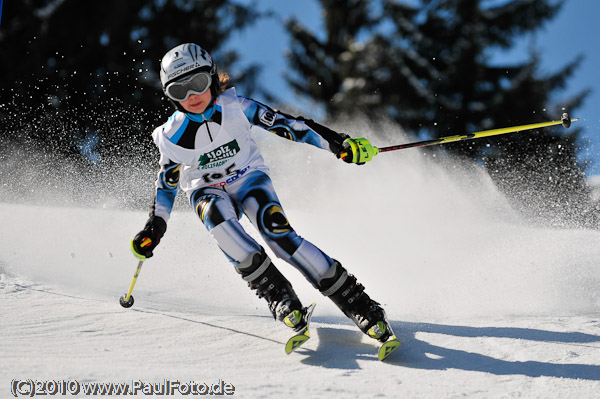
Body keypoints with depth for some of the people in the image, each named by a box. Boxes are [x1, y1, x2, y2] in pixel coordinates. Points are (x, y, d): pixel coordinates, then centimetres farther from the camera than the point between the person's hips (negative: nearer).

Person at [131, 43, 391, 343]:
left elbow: (285, 124, -11)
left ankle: (355, 301, -29)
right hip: (207, 191, 1)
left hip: (249, 178, -1)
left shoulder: (234, 107, -17)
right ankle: (277, 293, -34)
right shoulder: (172, 136, -14)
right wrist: (153, 229, -3)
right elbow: (167, 182, 3)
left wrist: (339, 144, -15)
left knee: (277, 232, -30)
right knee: (216, 215, -37)